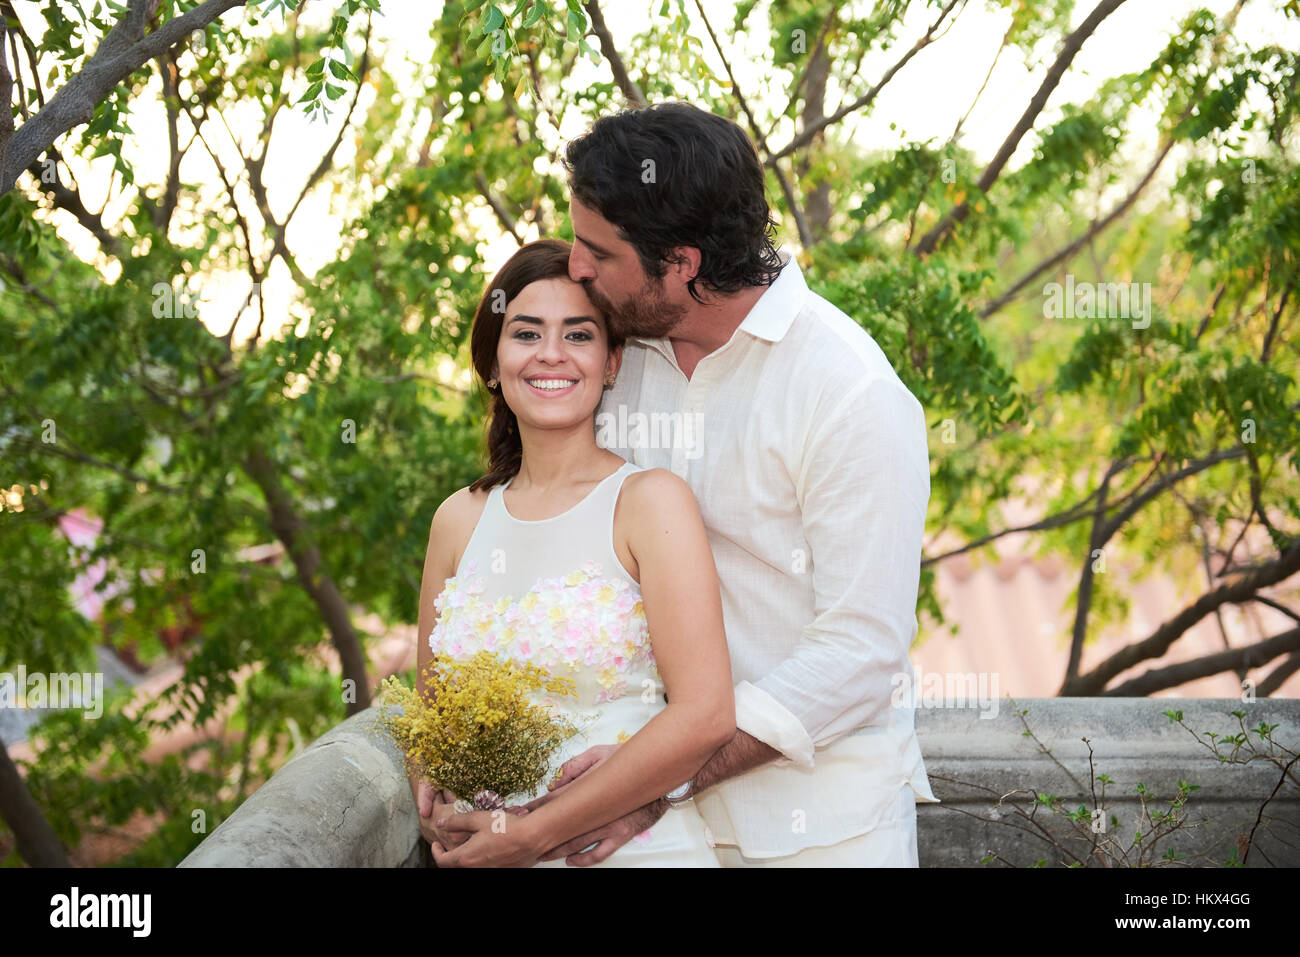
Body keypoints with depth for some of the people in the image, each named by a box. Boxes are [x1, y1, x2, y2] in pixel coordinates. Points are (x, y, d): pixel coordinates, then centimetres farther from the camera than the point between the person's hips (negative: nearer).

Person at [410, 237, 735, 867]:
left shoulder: (651, 500, -4)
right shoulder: (459, 520, 10)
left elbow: (704, 715, -11)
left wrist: (530, 832, -10)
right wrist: (434, 807, 0)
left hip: (635, 847, -4)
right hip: (480, 854, 4)